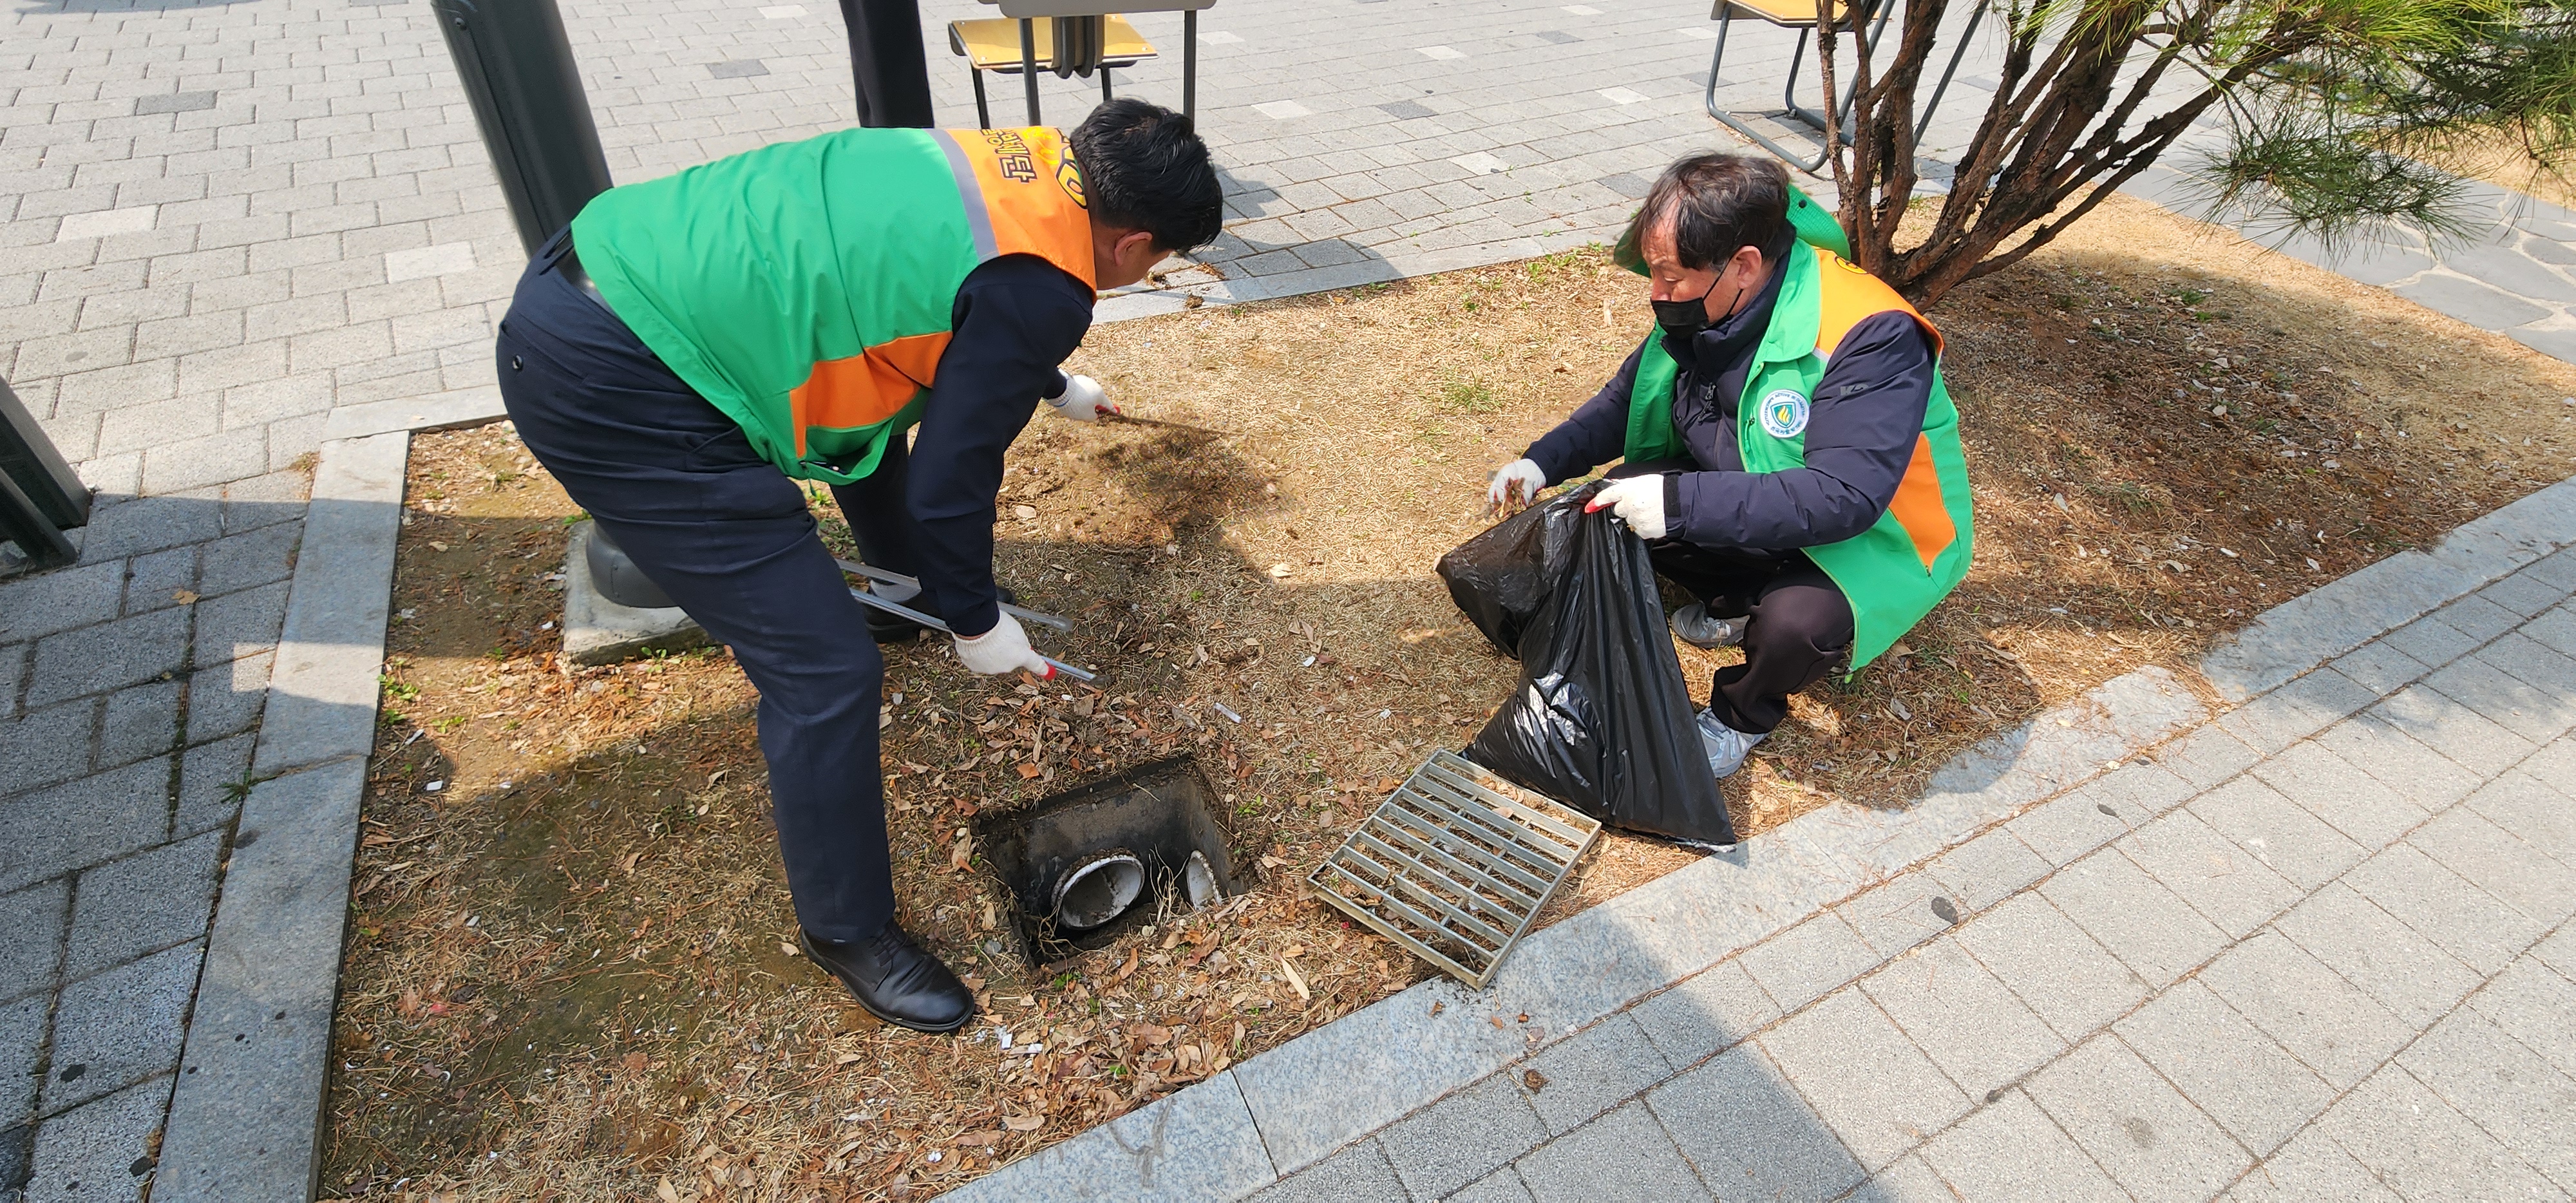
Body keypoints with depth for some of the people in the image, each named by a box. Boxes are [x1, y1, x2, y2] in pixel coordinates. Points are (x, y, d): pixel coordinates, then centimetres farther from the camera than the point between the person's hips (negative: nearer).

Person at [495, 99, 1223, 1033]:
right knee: (826, 672, -7)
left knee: (876, 403, 33)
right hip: (607, 389, -10)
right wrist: (976, 621, 3)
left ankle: (905, 571, 63)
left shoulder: (1022, 160, 8)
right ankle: (849, 932, 15)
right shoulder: (1040, 292, -19)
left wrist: (1052, 383, 45)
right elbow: (952, 477, -13)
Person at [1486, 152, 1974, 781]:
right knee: (1620, 504, -10)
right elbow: (1629, 398, 3)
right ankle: (1738, 604, 13)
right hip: (1746, 505, 7)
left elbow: (1844, 498, -40)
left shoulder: (1872, 337, -33)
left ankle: (1741, 715, 0)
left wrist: (1681, 502, -44)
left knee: (1797, 623, -35)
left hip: (1869, 540, -6)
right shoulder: (1705, 305, -11)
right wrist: (1545, 460, -14)